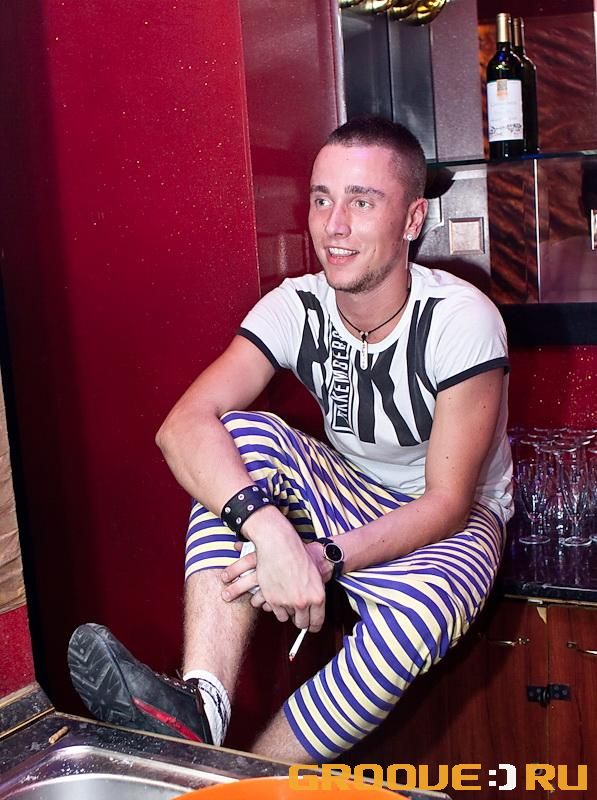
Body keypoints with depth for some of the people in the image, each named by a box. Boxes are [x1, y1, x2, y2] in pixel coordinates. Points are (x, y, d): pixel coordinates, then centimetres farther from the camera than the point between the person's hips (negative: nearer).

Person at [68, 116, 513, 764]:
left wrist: (324, 559, -37)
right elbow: (183, 426, -28)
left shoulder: (462, 321, -24)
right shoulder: (296, 308, -14)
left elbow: (447, 502, -23)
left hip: (452, 522, -3)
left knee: (413, 615, -38)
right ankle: (199, 706, -36)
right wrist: (269, 528, -46)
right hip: (347, 496, 4)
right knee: (241, 434, -25)